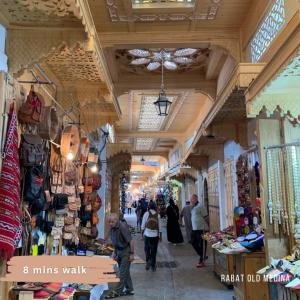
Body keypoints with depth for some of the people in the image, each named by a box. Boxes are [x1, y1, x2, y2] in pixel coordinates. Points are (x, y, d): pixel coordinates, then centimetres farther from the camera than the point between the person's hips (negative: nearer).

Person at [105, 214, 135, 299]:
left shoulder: (123, 227, -25)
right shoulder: (112, 228, -1)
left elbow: (130, 241, -22)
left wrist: (132, 254, -19)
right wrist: (114, 252, 12)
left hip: (126, 251, -8)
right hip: (119, 251, 8)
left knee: (123, 272, -1)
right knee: (125, 271, 16)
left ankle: (117, 291, 7)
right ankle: (129, 289, 27)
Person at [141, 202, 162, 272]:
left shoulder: (146, 214, -5)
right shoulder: (158, 215, -1)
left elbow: (143, 225, -2)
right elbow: (159, 226, 3)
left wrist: (142, 233, 9)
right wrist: (160, 235, 12)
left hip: (147, 234, -1)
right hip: (155, 235, 2)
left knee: (147, 249, 15)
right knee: (154, 250, 11)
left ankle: (148, 261, -2)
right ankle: (153, 266, 16)